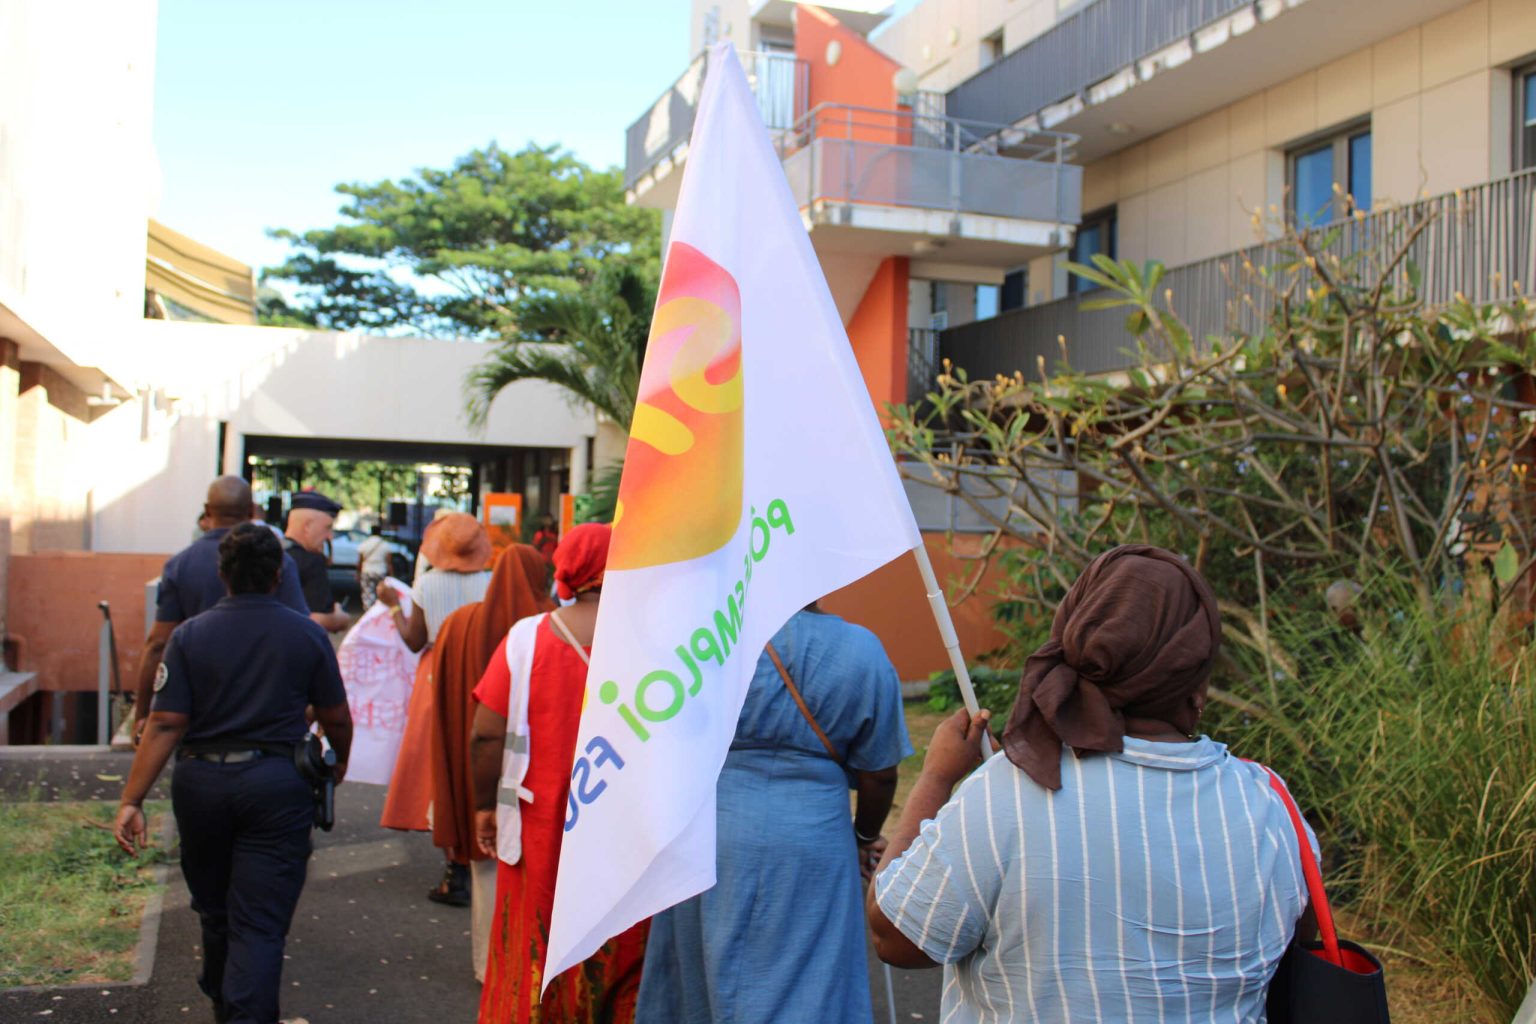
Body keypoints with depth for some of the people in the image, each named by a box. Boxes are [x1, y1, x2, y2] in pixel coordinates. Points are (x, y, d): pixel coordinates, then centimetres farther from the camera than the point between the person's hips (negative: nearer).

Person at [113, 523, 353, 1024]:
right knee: (260, 921, -1)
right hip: (277, 784, -2)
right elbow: (336, 717, 3)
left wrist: (132, 800, -6)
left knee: (215, 907, 22)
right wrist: (340, 761, 24)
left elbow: (165, 724, -8)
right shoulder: (307, 634, -2)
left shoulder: (189, 635, -1)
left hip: (201, 782, 3)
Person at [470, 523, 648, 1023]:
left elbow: (487, 733, -5)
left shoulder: (527, 636, -6)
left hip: (543, 829, 1)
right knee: (622, 955, 15)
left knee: (535, 950, 16)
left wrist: (485, 804, 7)